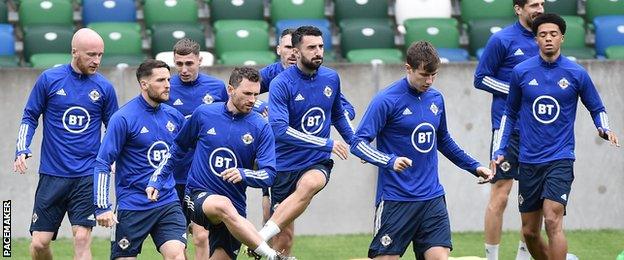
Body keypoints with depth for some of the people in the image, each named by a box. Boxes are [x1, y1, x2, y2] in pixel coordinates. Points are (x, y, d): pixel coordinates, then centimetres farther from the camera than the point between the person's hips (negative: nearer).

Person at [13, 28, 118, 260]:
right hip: (52, 174, 0)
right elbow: (29, 118, 8)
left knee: (82, 238, -12)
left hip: (87, 177, 0)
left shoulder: (104, 88, 3)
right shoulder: (49, 79, 0)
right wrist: (22, 150, -6)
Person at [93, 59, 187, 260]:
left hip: (168, 203, 4)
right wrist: (102, 208, -16)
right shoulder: (123, 118, -10)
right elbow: (102, 164, -10)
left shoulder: (174, 116, 6)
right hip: (132, 205, -4)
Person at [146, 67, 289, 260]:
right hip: (198, 195, -2)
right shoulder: (204, 114, 1)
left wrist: (243, 174, -25)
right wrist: (156, 181, 14)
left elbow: (268, 175, -6)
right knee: (223, 205, -35)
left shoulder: (261, 127, -1)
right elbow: (178, 149, 17)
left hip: (235, 206, 2)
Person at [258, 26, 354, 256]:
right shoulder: (281, 83, -12)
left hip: (318, 163, 2)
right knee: (284, 238, -2)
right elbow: (279, 129, -25)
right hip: (285, 165, -2)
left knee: (309, 184, -34)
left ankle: (261, 237, -36)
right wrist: (326, 144, -25)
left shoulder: (331, 78, 4)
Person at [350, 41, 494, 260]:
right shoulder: (387, 100, -10)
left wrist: (474, 166, 24)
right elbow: (358, 143, -15)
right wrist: (390, 161, -30)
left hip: (432, 198, 5)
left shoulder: (436, 98, 10)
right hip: (396, 199, -5)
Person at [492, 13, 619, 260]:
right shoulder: (521, 72, 2)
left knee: (553, 221, -20)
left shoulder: (577, 74, -2)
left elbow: (597, 108, 10)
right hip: (529, 161, 3)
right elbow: (510, 114, 14)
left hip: (560, 159, -3)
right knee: (529, 232, 8)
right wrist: (500, 150, 7)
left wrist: (604, 129, -11)